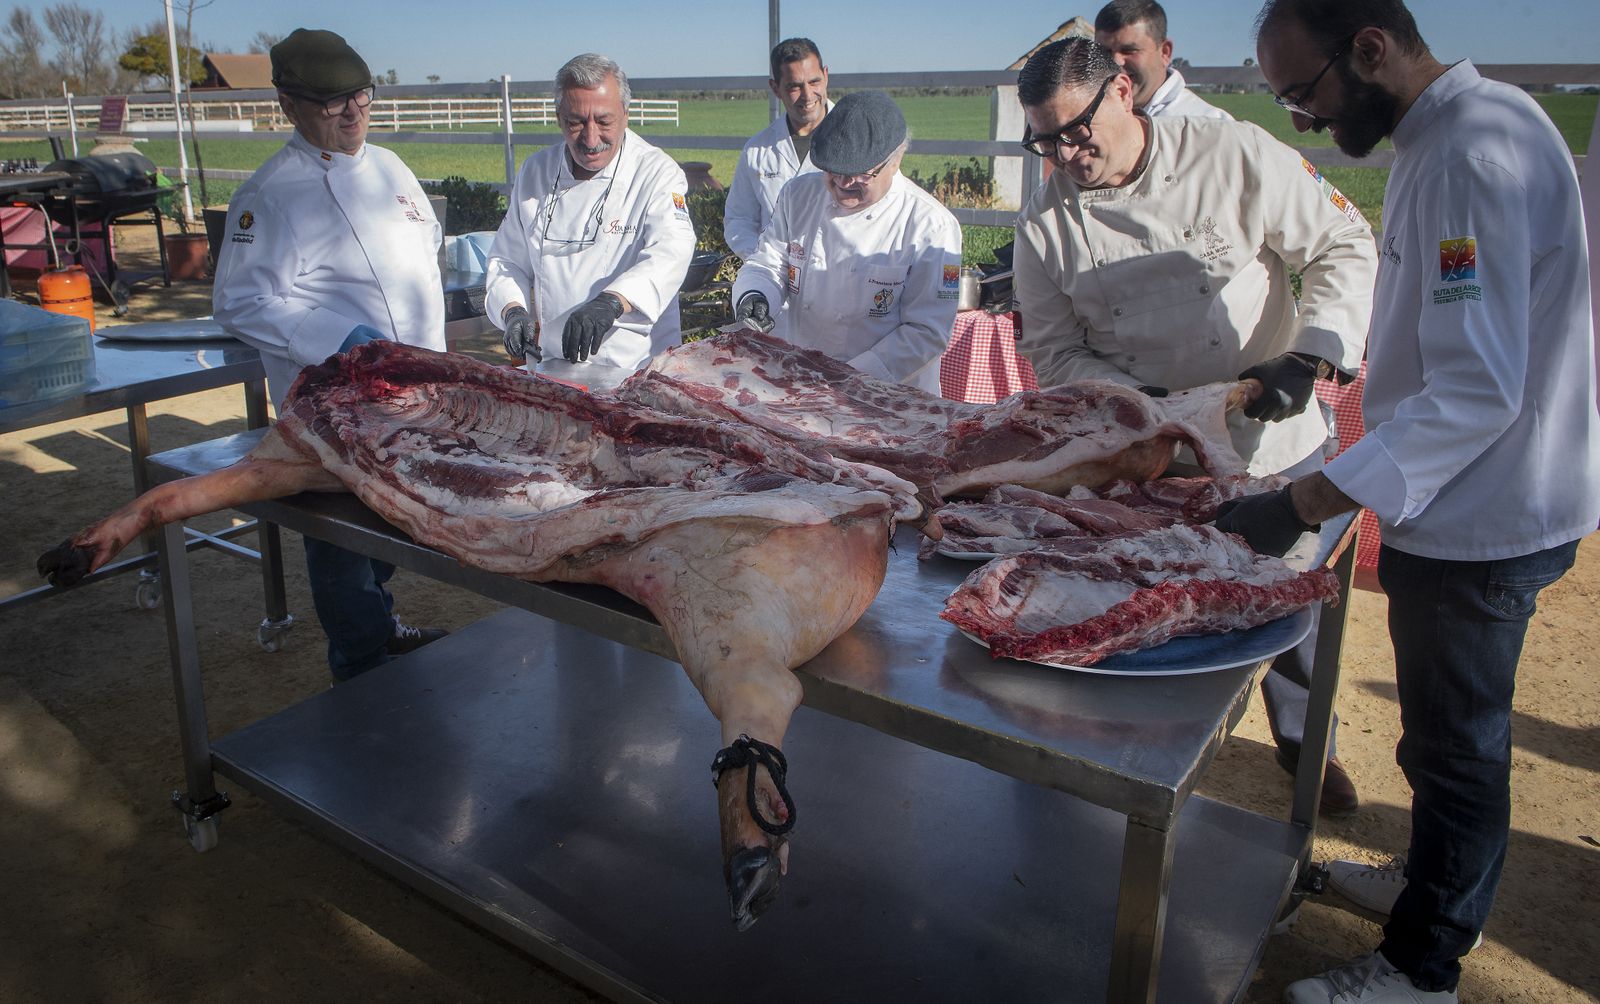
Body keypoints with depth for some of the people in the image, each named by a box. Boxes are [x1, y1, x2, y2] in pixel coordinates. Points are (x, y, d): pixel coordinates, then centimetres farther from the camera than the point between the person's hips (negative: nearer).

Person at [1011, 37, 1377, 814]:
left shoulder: (1234, 155, -12)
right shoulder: (1045, 223, -6)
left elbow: (1344, 246, -6)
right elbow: (1054, 351, -2)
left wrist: (1308, 357, -19)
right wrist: (1136, 401, -18)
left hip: (1276, 440, 0)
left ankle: (1303, 738, 42)